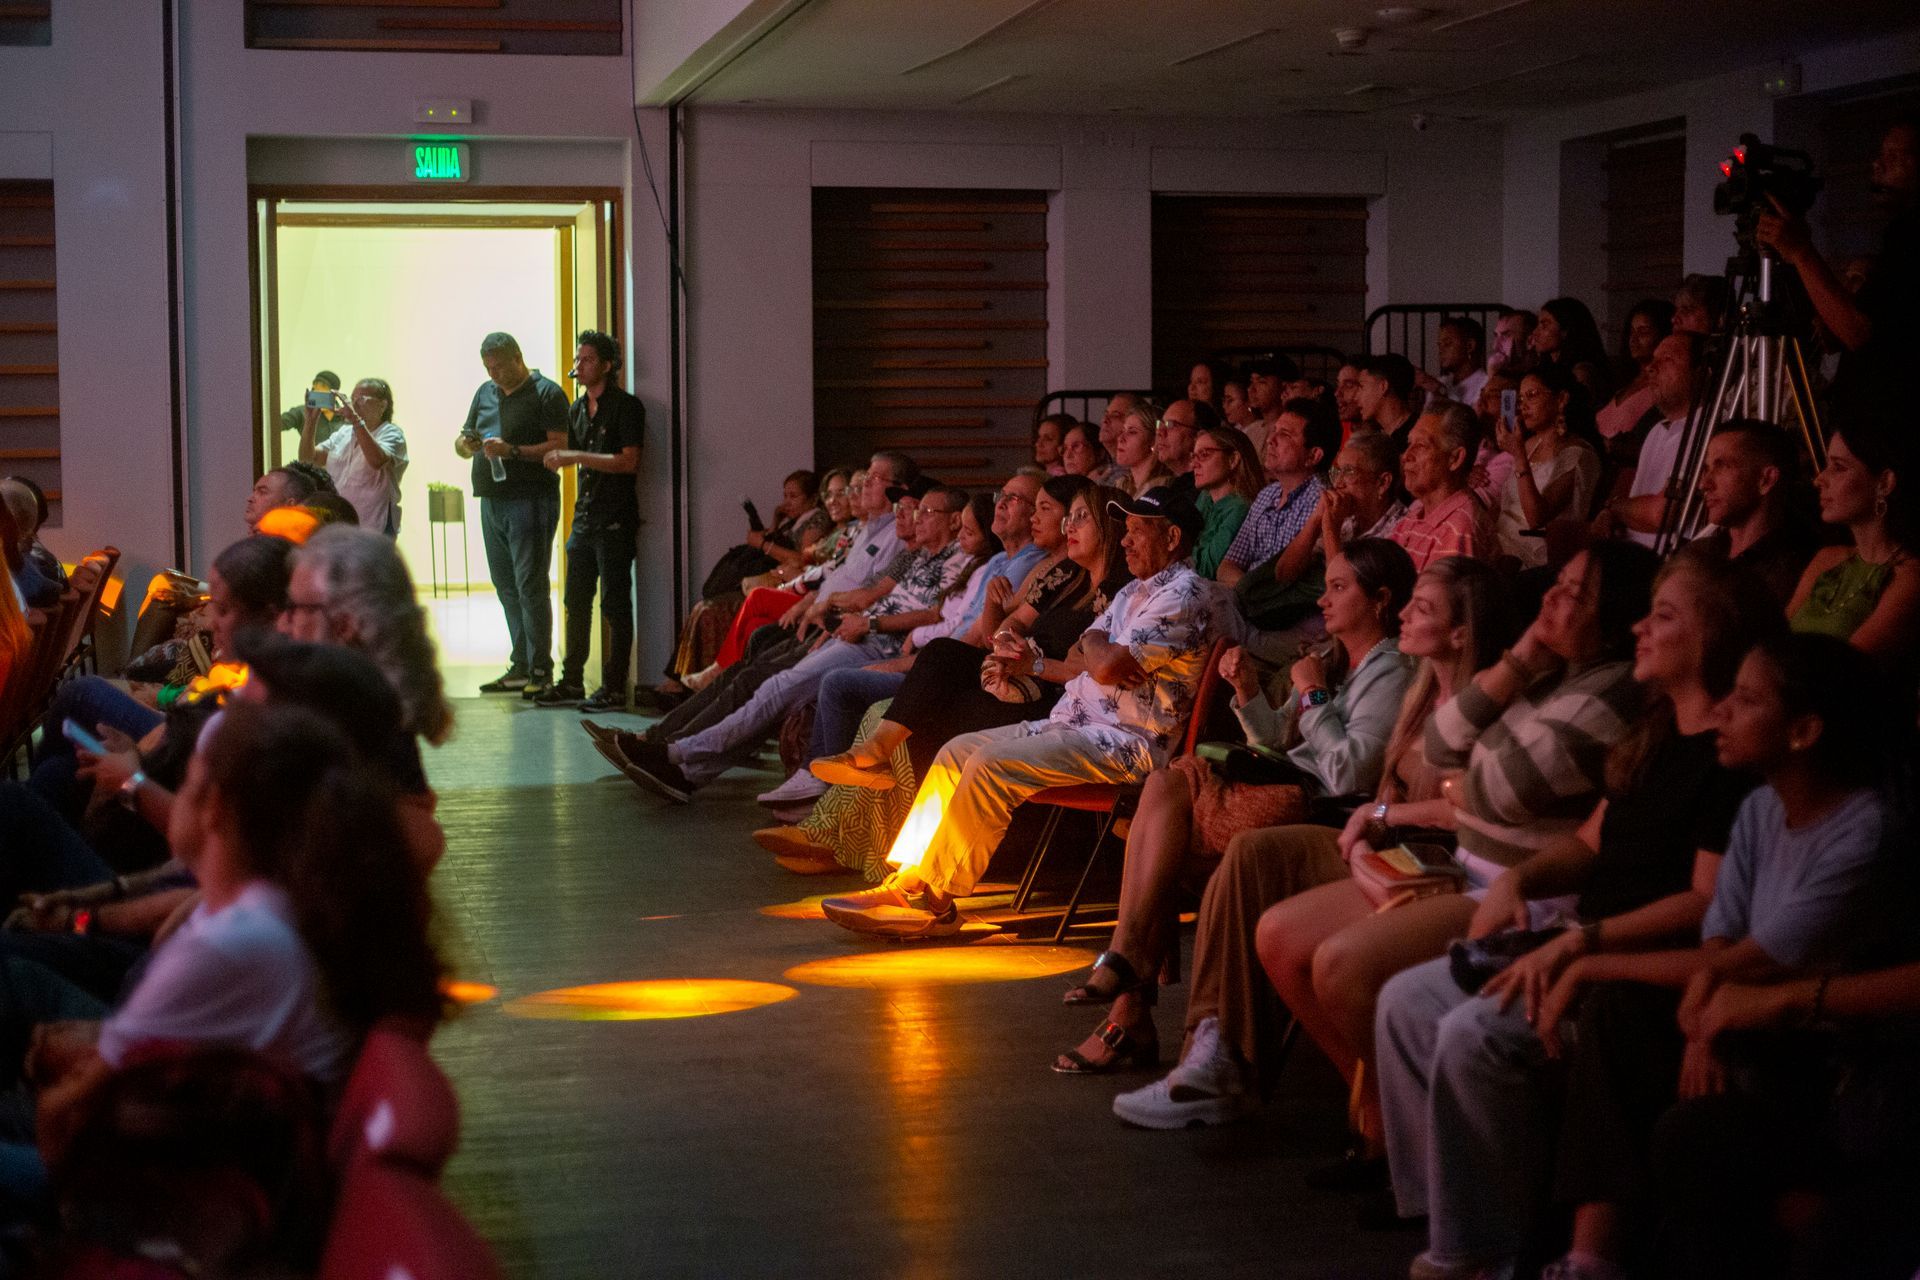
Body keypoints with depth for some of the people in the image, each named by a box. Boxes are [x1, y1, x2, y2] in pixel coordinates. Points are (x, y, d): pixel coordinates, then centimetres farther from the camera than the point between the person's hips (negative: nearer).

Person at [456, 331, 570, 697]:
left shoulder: (546, 393, -5)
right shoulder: (486, 392, 17)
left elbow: (559, 447, -14)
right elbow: (463, 442, 22)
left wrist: (513, 451, -21)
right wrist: (465, 444, -2)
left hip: (530, 500, -8)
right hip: (491, 502, 8)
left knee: (531, 587, -9)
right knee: (506, 587, 10)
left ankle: (540, 670, -6)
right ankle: (521, 667, 17)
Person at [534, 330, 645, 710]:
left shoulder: (626, 407, -8)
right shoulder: (577, 410, 16)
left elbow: (628, 461, -17)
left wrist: (577, 457, -18)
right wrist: (559, 458, 7)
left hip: (615, 521, -8)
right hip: (585, 518, 8)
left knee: (615, 605, -4)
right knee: (576, 602, 10)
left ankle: (614, 688, -1)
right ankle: (572, 683, 16)